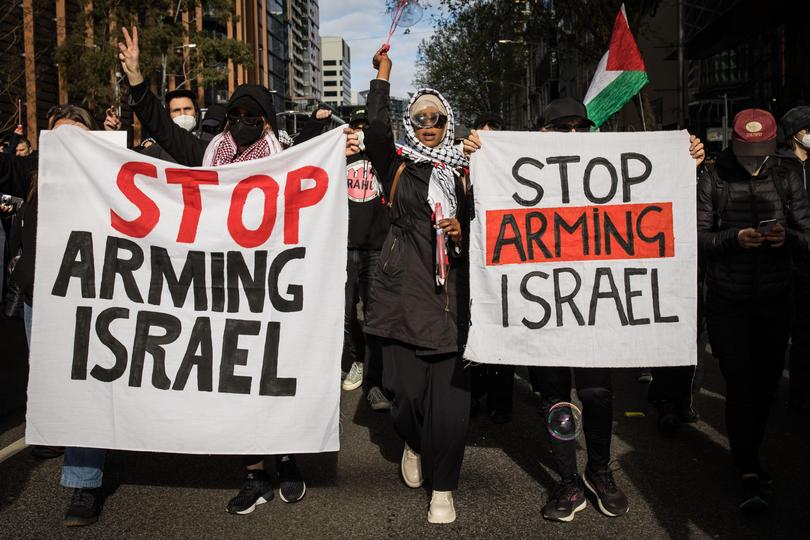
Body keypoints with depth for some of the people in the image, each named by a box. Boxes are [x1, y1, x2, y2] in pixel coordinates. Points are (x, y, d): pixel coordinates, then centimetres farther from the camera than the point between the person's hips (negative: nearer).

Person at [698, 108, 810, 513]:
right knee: (740, 387, -6)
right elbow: (698, 239, -6)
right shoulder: (712, 180, -2)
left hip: (775, 302, 3)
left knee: (765, 385, 9)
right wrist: (735, 238, -23)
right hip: (727, 304, -3)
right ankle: (749, 477, 2)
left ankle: (749, 456, 32)